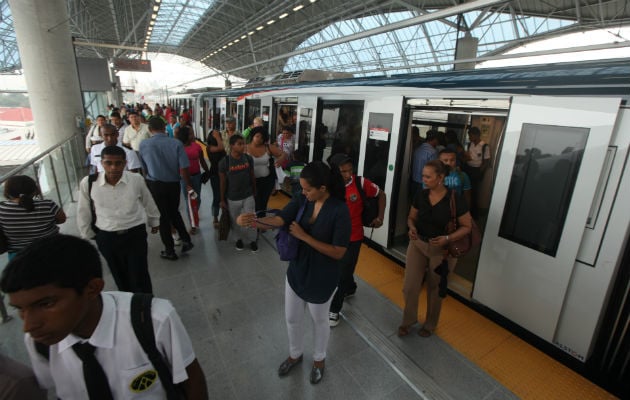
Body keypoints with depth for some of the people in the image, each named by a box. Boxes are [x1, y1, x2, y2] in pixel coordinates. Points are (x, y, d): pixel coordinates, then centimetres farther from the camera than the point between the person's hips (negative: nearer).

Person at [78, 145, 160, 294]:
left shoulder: (137, 180, -14)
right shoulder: (87, 183, -13)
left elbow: (148, 203, 4)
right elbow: (83, 212, 3)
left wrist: (154, 222, 18)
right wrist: (87, 235, 14)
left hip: (135, 234, -2)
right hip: (106, 237, 2)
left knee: (140, 277, 4)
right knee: (120, 277, 19)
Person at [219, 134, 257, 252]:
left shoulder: (248, 158, -7)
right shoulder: (224, 162, -15)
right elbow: (223, 182, -7)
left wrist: (254, 192, 11)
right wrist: (222, 200, -2)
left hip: (248, 196, 1)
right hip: (232, 198, -1)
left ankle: (252, 240, 31)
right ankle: (239, 238, 41)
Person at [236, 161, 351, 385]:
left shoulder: (339, 211, -26)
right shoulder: (301, 200, -10)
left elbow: (338, 252, -25)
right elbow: (279, 219, -19)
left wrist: (304, 236, -28)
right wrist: (252, 221, -39)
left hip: (322, 279, -5)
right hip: (296, 271, 5)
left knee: (319, 321, 21)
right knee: (292, 318, 23)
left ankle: (319, 359, 51)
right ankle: (295, 354, 53)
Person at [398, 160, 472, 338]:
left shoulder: (455, 200, -18)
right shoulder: (420, 195, -7)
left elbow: (467, 226, -8)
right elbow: (411, 217, 6)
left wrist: (447, 238, -23)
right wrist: (412, 228, -16)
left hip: (442, 250, -3)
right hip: (417, 244, 3)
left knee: (434, 289, 16)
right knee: (409, 286, 3)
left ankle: (430, 324, 41)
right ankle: (408, 321, 30)